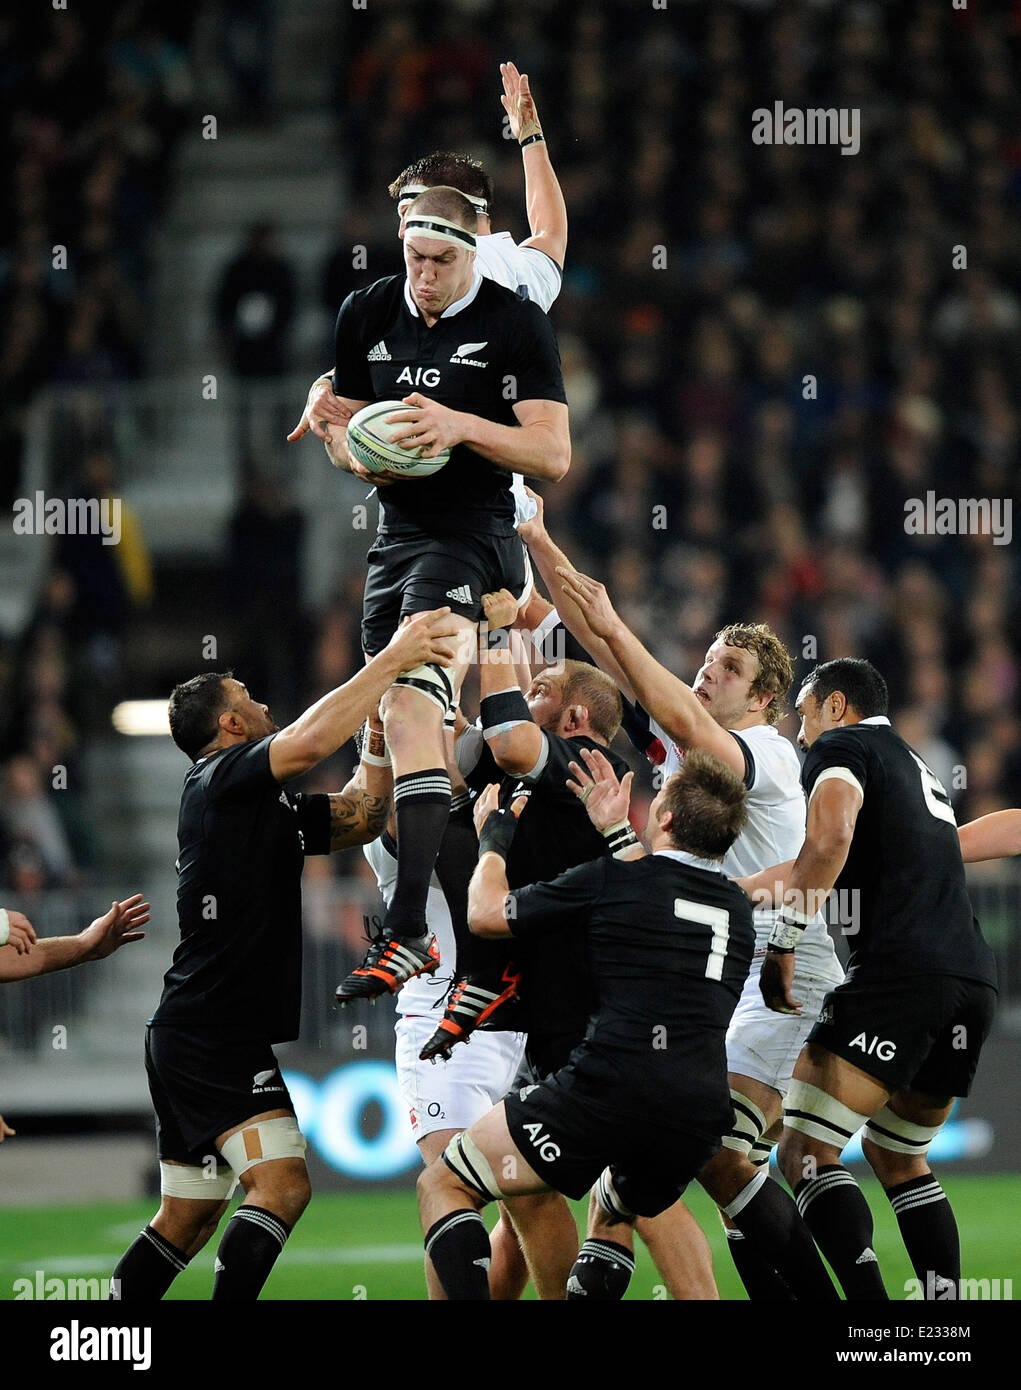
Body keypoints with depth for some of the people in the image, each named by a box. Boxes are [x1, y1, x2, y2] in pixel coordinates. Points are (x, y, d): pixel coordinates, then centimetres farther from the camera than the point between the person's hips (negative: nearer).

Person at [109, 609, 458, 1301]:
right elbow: (309, 742, -26)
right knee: (282, 1185, -21)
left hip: (189, 1038, 10)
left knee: (185, 1222, 13)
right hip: (214, 1035, -10)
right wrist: (391, 660, -21)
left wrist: (382, 715, 13)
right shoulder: (221, 778, -8)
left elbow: (360, 815, 23)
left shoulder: (271, 807, 20)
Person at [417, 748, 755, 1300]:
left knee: (443, 1186, 6)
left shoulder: (611, 881, 1)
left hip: (610, 1085, -6)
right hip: (701, 1112, 6)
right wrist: (618, 835, 45)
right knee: (613, 1212, 36)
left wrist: (493, 839, 25)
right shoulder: (737, 909, 17)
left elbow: (486, 914, 9)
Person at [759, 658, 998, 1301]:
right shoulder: (917, 767, 31)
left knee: (805, 1152, -10)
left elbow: (830, 838, -13)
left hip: (901, 971, -8)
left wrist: (782, 945, -11)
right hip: (976, 977, 8)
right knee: (898, 1156, 23)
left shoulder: (842, 746, 6)